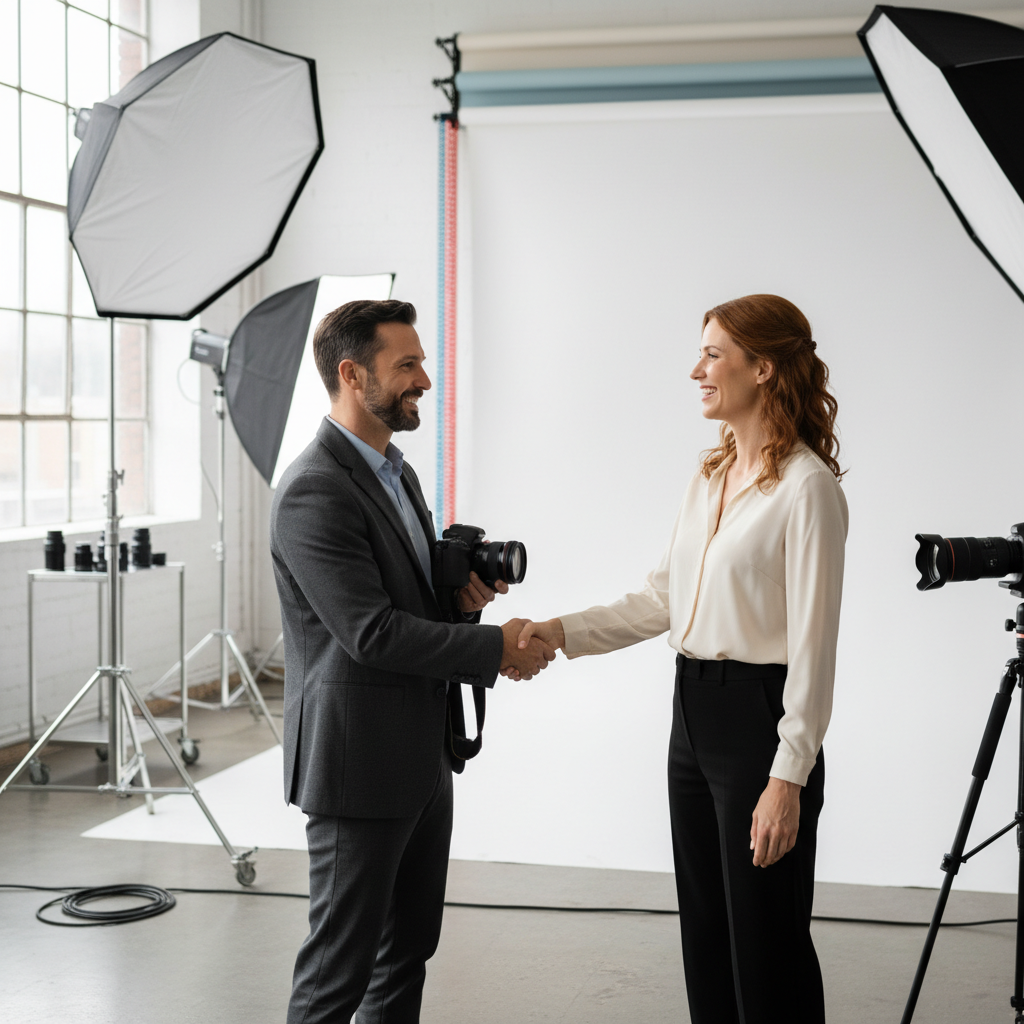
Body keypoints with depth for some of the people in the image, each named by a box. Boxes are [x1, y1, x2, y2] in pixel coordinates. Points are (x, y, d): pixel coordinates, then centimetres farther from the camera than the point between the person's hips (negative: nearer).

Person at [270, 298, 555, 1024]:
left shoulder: (397, 472, 12)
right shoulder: (314, 491, -19)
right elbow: (370, 632, -24)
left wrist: (465, 594, -3)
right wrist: (496, 648, -18)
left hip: (423, 755, 9)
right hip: (359, 763, -9)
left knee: (410, 947, 19)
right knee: (341, 964, 2)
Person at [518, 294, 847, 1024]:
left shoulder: (807, 486, -15)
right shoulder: (709, 477, 11)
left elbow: (813, 642, -17)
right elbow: (663, 601, 13)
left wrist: (788, 777, -19)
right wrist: (562, 632, 2)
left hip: (760, 718, -8)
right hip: (693, 716, 8)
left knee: (766, 946, 2)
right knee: (706, 936, 16)